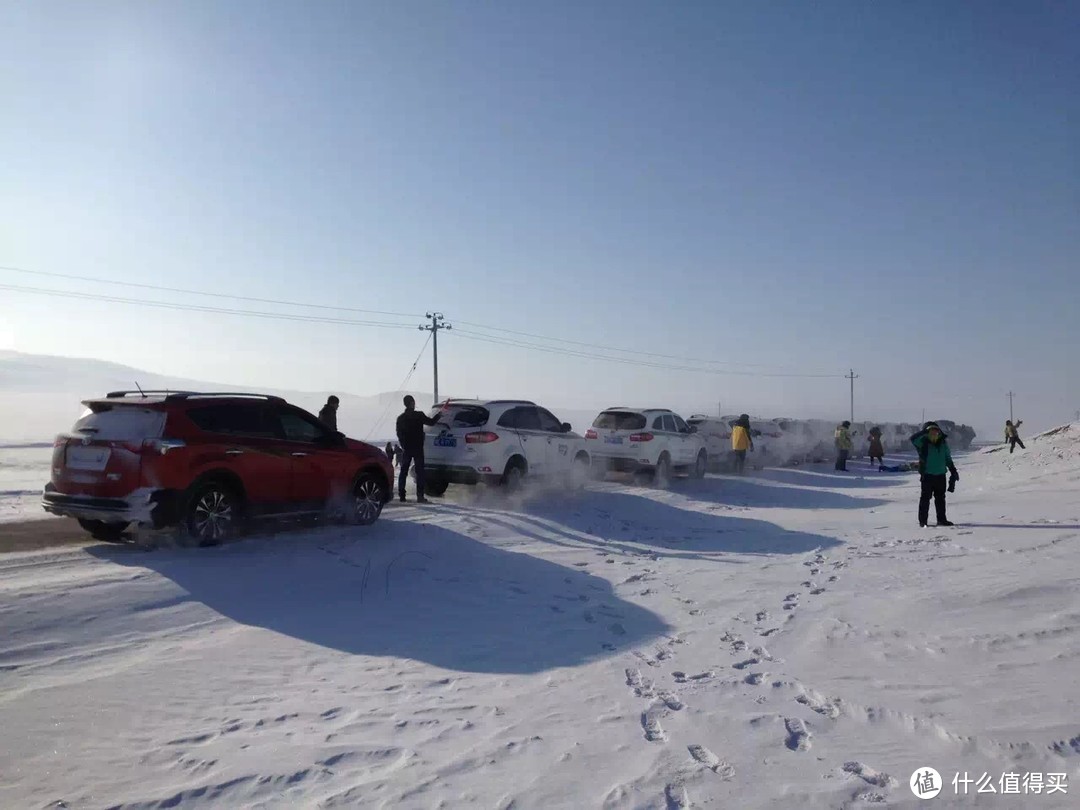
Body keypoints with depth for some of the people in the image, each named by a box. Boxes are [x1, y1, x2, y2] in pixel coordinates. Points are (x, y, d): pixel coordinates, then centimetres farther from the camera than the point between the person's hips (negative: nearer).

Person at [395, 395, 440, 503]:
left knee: (403, 471, 9)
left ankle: (401, 496, 6)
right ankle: (420, 496, -6)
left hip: (406, 448, 4)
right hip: (417, 448, -4)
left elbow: (399, 434, 10)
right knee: (419, 472, -1)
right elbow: (431, 422, -4)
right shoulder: (419, 415, -10)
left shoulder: (400, 418, 6)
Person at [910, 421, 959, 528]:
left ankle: (941, 519, 20)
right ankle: (922, 520, 3)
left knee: (940, 498, 11)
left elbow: (948, 459, 17)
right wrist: (924, 431, -27)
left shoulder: (943, 443, 8)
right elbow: (913, 439, -27)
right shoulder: (923, 443, -6)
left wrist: (953, 471, 18)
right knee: (925, 498, -2)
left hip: (941, 475, 5)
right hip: (927, 475, -5)